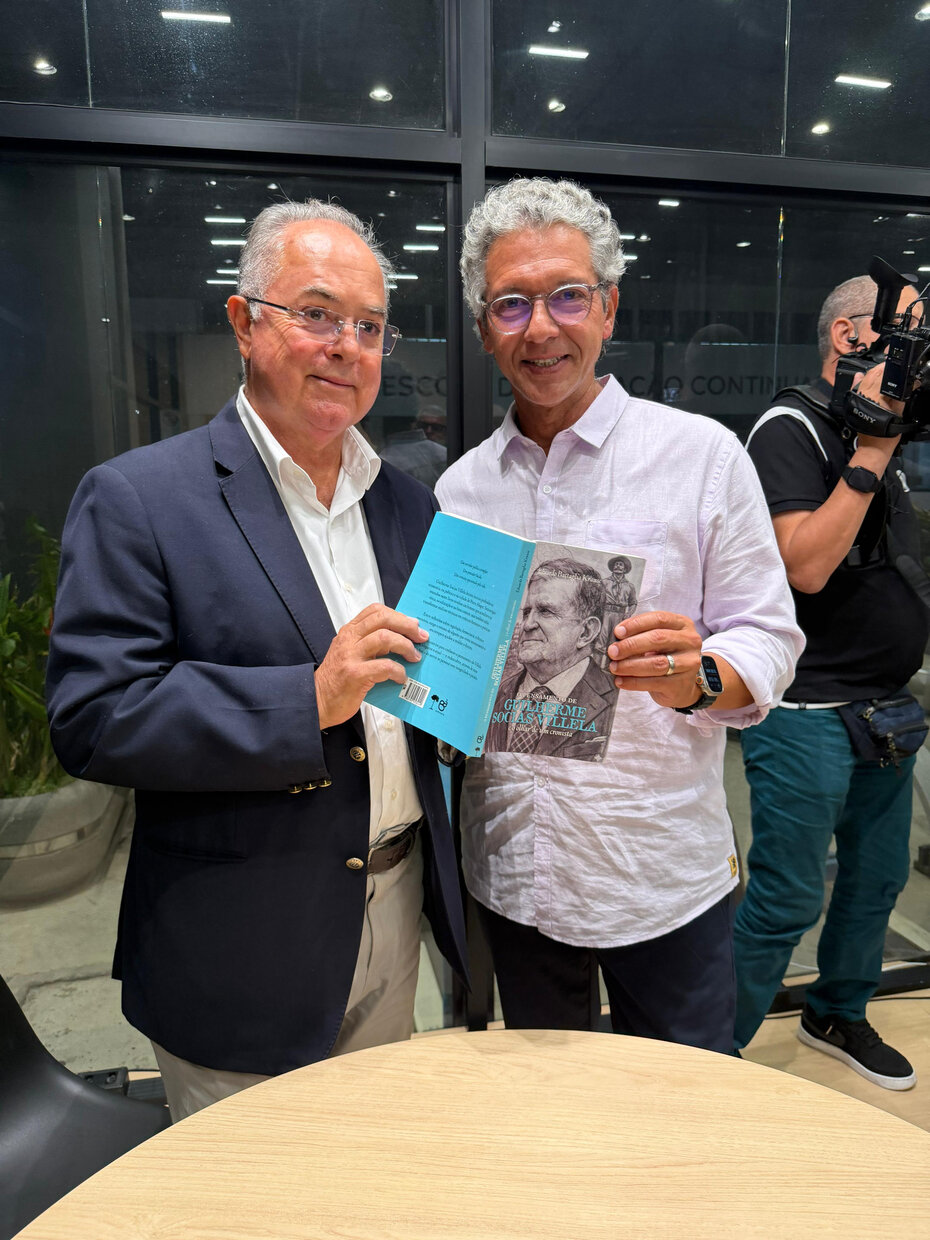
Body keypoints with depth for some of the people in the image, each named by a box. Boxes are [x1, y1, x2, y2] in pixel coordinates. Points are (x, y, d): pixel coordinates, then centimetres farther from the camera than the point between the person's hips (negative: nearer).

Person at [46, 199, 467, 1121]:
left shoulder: (406, 504, 6)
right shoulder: (135, 499, -12)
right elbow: (90, 717, -19)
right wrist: (310, 699, -27)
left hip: (394, 914, 6)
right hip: (242, 956, -5)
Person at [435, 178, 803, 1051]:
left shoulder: (703, 456, -7)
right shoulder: (460, 487, 4)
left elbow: (768, 641, -7)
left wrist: (696, 676, -27)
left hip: (663, 876, -3)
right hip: (512, 874, 4)